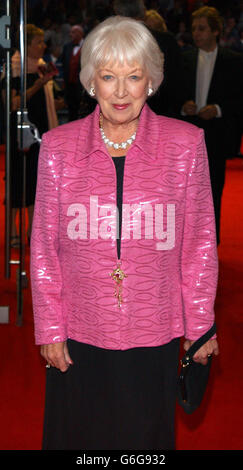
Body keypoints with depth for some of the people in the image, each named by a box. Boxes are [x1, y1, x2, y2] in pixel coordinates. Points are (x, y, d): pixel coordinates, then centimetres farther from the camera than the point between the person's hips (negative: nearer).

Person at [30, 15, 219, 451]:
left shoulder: (185, 144, -3)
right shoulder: (58, 147, -2)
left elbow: (199, 242, 2)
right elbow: (43, 244, 3)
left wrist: (200, 324, 4)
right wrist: (49, 328, 2)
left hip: (154, 335, 0)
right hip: (78, 336, 1)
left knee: (146, 438, 12)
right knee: (77, 436, 13)